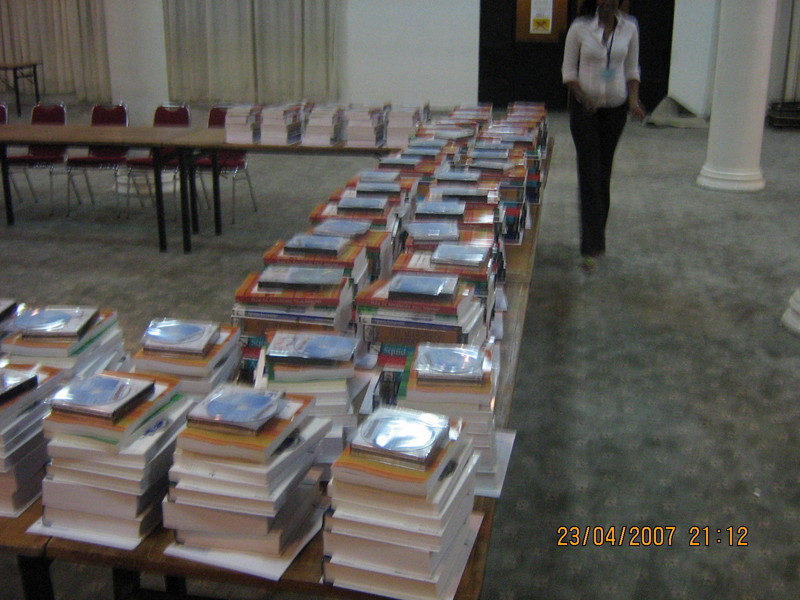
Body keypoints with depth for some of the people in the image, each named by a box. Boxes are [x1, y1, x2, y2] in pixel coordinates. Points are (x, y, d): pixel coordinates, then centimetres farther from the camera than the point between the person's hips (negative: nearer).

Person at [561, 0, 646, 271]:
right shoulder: (580, 28, -6)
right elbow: (568, 70, -2)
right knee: (589, 174, -8)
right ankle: (591, 247, -8)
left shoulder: (629, 28, 2)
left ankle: (595, 237, 25)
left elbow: (632, 70, 9)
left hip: (615, 107, 3)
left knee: (604, 173, 10)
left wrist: (634, 100, -6)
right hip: (585, 106, -3)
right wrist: (582, 95, -18)